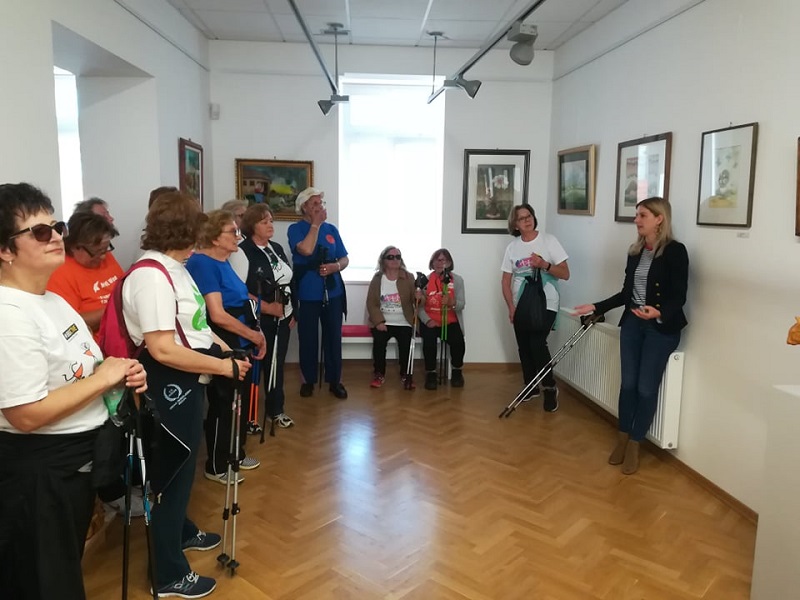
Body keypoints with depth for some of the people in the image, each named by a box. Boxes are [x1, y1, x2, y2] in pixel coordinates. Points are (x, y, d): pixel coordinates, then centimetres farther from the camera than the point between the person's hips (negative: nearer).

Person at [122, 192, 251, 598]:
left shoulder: (174, 269, 8)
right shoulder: (150, 275, -24)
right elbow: (162, 349, -29)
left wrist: (219, 346, 8)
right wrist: (223, 366, -21)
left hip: (187, 383, 10)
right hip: (170, 388, -10)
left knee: (183, 466, 26)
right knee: (172, 472, 4)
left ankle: (182, 532, 48)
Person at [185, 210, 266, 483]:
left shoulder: (224, 262, 10)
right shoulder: (203, 264, -18)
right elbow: (218, 315, -24)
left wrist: (255, 335, 3)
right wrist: (253, 335, -14)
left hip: (239, 346, 9)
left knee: (240, 402, 19)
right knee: (223, 406, 5)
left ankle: (236, 454, 37)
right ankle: (216, 466, 23)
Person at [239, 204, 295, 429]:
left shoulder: (277, 248, 11)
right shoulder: (243, 251, -12)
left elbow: (289, 282, 17)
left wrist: (292, 312, 14)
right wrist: (267, 307, -17)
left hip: (282, 319, 7)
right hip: (258, 320, -6)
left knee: (276, 365, 14)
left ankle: (276, 410, 28)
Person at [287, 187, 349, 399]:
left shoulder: (331, 229, 8)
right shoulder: (295, 229, -4)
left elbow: (345, 259, 10)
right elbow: (306, 250, -23)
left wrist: (336, 266, -13)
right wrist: (316, 223, -13)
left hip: (333, 293, 3)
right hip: (307, 294, -3)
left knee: (333, 337, 7)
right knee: (308, 338, 7)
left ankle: (335, 381, 17)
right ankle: (308, 380, 22)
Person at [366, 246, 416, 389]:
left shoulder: (408, 278, 4)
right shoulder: (377, 278, 4)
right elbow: (371, 303, 0)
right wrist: (379, 322, -13)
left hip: (404, 323, 0)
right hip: (383, 322, 0)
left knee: (405, 342, -27)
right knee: (379, 340, -28)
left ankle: (406, 375, -5)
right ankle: (379, 374, -7)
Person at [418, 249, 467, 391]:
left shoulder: (457, 280, 4)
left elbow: (461, 305, -5)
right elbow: (419, 306, -3)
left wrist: (452, 303, -27)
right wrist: (427, 320, -19)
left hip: (450, 322, 1)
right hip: (430, 321, 0)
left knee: (458, 341, -27)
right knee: (429, 341, -31)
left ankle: (456, 371, 4)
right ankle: (431, 374, -7)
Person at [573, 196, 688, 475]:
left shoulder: (675, 251, -11)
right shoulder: (635, 251, 8)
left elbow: (679, 297, -15)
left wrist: (658, 313, -33)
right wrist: (596, 307, 7)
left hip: (662, 328, -5)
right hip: (632, 324, 5)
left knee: (646, 388, 1)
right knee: (628, 383, 8)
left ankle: (634, 446, 16)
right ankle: (622, 440, 23)